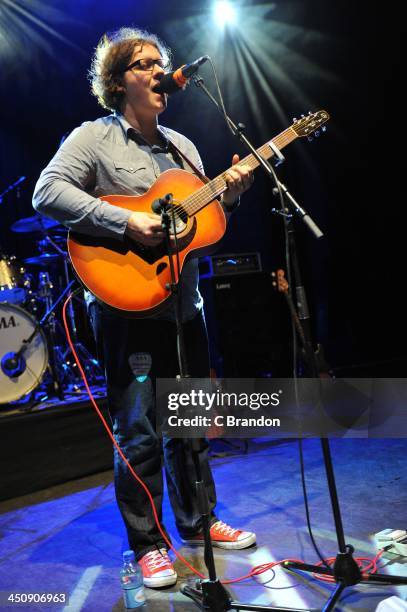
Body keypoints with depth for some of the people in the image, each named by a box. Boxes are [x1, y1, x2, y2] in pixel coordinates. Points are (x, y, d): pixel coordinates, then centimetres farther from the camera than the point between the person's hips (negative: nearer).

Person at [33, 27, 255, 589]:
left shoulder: (182, 146, 17)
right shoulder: (94, 137, -3)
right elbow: (48, 192, -18)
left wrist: (228, 193, -1)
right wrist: (126, 221, -24)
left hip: (183, 305, 7)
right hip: (126, 306, -6)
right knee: (139, 435, -1)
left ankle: (198, 523, 34)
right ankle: (148, 544, 18)